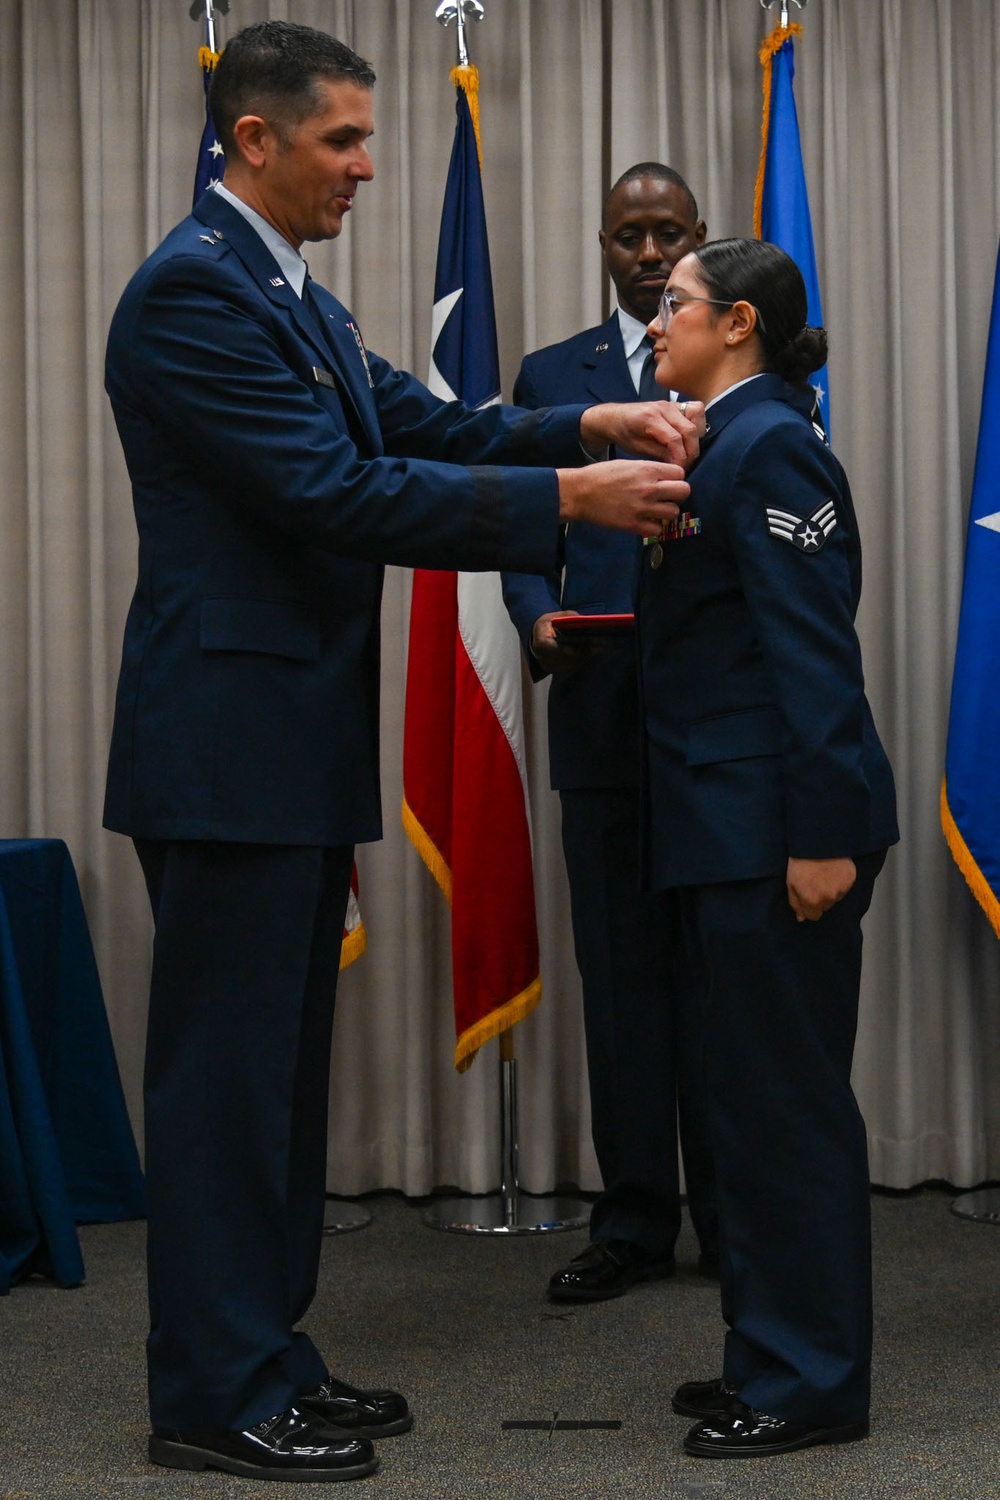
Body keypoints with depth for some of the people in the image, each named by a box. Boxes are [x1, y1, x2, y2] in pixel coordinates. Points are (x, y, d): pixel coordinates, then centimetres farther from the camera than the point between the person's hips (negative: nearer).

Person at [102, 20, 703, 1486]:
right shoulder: (192, 290, -15)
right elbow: (339, 493, -21)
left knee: (282, 1061, 15)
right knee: (226, 1065, -2)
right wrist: (568, 498, -19)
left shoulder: (296, 298, 17)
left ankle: (265, 1352, 26)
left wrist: (596, 425, -2)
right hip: (227, 739, -10)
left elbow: (422, 424, 12)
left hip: (298, 739, 10)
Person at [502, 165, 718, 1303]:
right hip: (605, 717, 2)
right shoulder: (551, 377, 13)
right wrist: (540, 620, -11)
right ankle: (635, 1221, 15)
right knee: (622, 974, 6)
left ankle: (737, 1218, 15)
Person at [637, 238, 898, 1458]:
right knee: (749, 1094, 14)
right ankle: (769, 1355, 25)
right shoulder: (717, 443, 16)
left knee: (785, 1097, -2)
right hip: (720, 822, 10)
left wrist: (822, 834, -21)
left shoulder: (770, 446, -12)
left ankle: (811, 1380, 8)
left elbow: (815, 650, -18)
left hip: (776, 828, -10)